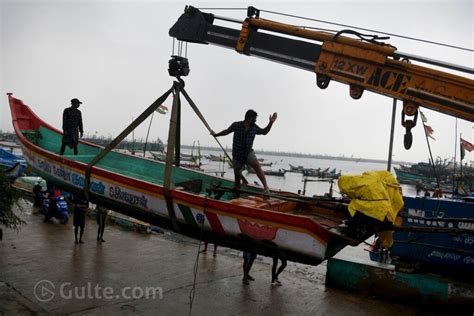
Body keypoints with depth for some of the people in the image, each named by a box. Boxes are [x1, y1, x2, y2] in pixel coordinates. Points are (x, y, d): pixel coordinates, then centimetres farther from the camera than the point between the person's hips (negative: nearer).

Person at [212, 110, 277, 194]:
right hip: (237, 155, -1)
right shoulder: (236, 125, -10)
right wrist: (215, 134, 15)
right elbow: (227, 131, 7)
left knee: (257, 165, -27)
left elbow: (264, 132, 16)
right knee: (237, 175, 9)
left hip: (249, 152, 1)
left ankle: (266, 186, -28)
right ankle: (236, 191, 34)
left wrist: (271, 122, 4)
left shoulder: (255, 127, -1)